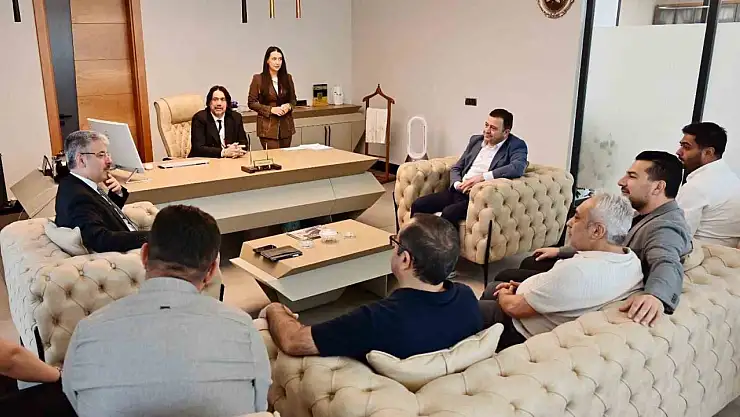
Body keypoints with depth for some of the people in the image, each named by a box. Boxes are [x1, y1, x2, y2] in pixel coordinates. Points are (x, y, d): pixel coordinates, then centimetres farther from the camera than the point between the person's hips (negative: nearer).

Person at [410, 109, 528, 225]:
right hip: (458, 191, 6)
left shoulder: (516, 146, -2)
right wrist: (457, 184, -4)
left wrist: (482, 177, -26)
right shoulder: (476, 140, 15)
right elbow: (456, 168, 19)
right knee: (418, 205, -12)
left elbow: (518, 168, -24)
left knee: (448, 212, -32)